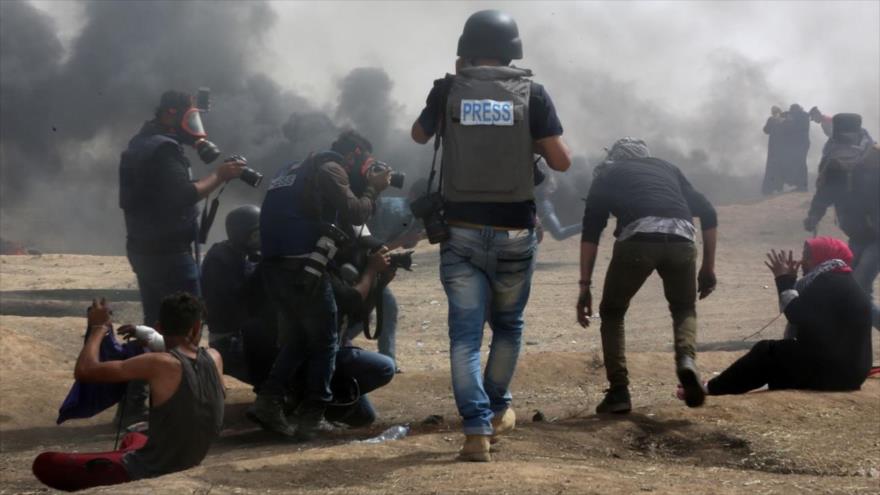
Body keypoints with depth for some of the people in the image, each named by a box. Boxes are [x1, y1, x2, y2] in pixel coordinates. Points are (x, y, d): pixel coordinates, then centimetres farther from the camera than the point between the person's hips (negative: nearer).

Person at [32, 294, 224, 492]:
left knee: (44, 464, 0)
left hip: (153, 472, -7)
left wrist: (98, 328, -4)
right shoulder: (214, 358, -6)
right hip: (185, 467, 7)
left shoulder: (160, 364, -23)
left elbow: (84, 371, -19)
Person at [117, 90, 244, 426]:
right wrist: (219, 175, -15)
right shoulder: (164, 148, -15)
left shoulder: (139, 146, 16)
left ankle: (134, 403, 13)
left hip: (143, 248, 10)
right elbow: (184, 195, -23)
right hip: (168, 250, -10)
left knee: (155, 323, 14)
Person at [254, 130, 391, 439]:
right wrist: (373, 189, 7)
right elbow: (355, 214, -10)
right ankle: (310, 419, 1)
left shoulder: (298, 169, 24)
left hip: (274, 268, 8)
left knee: (295, 341, 19)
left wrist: (365, 186, 21)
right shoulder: (330, 170, -3)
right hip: (303, 270, -8)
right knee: (324, 344, 5)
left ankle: (269, 401, 4)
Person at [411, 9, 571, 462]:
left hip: (461, 231, 0)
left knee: (465, 331, 2)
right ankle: (496, 411, 34)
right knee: (507, 325, 21)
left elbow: (419, 135, 19)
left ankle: (476, 429, -9)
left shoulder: (448, 89, -1)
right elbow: (561, 161, -3)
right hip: (514, 232, 0)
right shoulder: (531, 93, -4)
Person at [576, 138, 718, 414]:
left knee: (612, 312, 20)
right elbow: (708, 214, 25)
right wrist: (708, 268, 30)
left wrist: (585, 286, 15)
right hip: (681, 238, 2)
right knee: (684, 309, 27)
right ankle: (687, 360, -3)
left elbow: (590, 231, 16)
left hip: (637, 238, -2)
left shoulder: (608, 175, 27)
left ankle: (618, 392, 9)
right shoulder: (667, 168, 34)